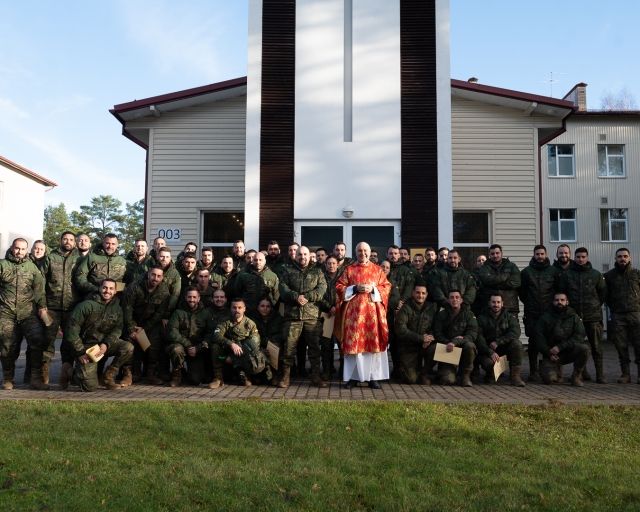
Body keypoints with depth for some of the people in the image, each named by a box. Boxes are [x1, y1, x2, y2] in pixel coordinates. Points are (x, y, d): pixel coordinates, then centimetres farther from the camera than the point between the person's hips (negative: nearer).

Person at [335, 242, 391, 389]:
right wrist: (355, 289, -9)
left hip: (373, 311, 1)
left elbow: (387, 287, 7)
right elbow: (339, 287, 5)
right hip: (353, 311, 0)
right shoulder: (349, 270, 10)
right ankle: (352, 376, 5)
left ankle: (373, 377, 5)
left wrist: (373, 289, -10)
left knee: (374, 342, -2)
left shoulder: (378, 270, 12)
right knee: (353, 342, -3)